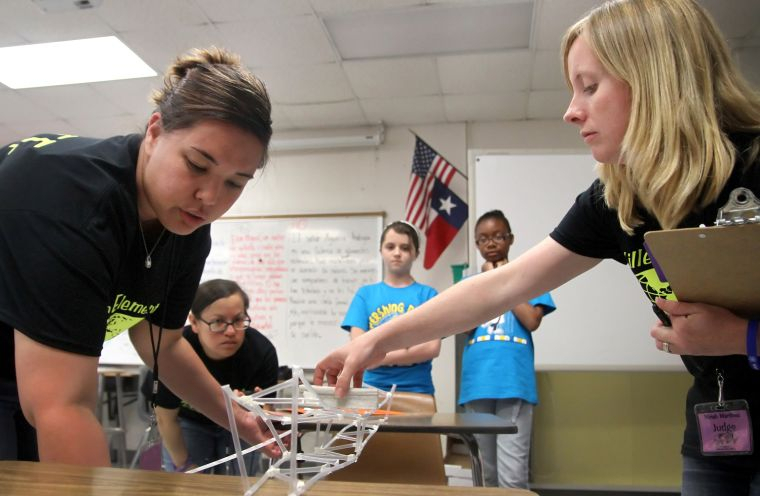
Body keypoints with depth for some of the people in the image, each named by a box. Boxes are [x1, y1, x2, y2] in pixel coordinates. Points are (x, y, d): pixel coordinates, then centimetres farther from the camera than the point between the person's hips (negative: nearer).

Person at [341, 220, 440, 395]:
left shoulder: (427, 294, 2)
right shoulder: (365, 294, 5)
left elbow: (432, 348, -7)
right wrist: (413, 352, -8)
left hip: (417, 391, 0)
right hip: (373, 389, 1)